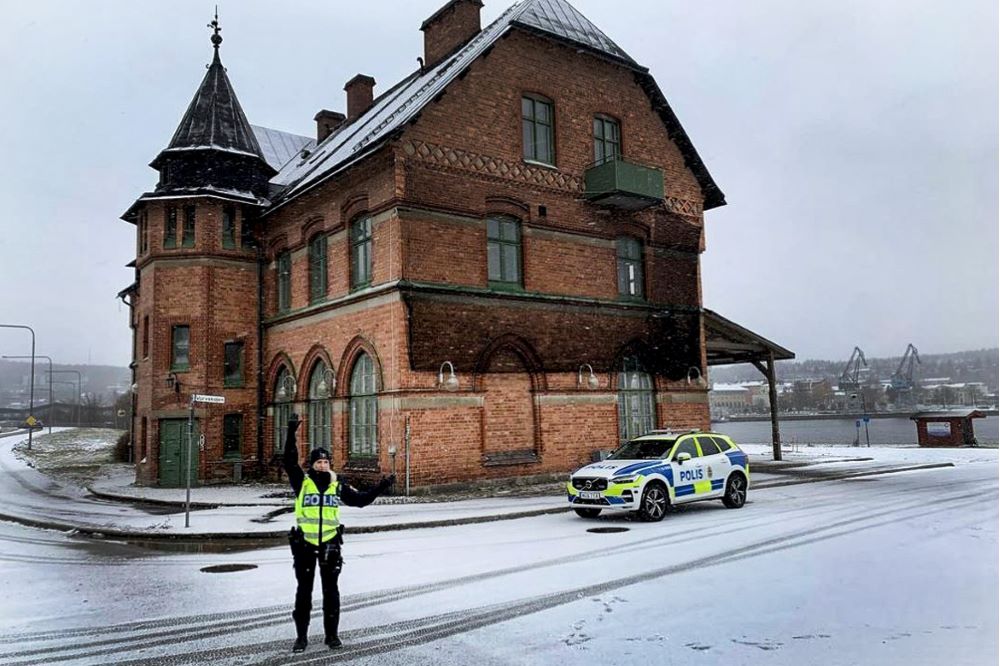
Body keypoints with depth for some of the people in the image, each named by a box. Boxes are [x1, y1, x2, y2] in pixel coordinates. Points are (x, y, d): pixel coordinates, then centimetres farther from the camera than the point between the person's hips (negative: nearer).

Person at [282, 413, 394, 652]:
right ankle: (301, 636, 19)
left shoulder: (338, 487, 4)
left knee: (331, 591, 9)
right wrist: (291, 434, -25)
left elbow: (361, 499, 11)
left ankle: (332, 634, 21)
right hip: (304, 544, -2)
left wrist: (382, 487, 2)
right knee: (303, 590, 7)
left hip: (330, 544, 2)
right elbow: (289, 461, -16)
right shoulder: (302, 482, -3)